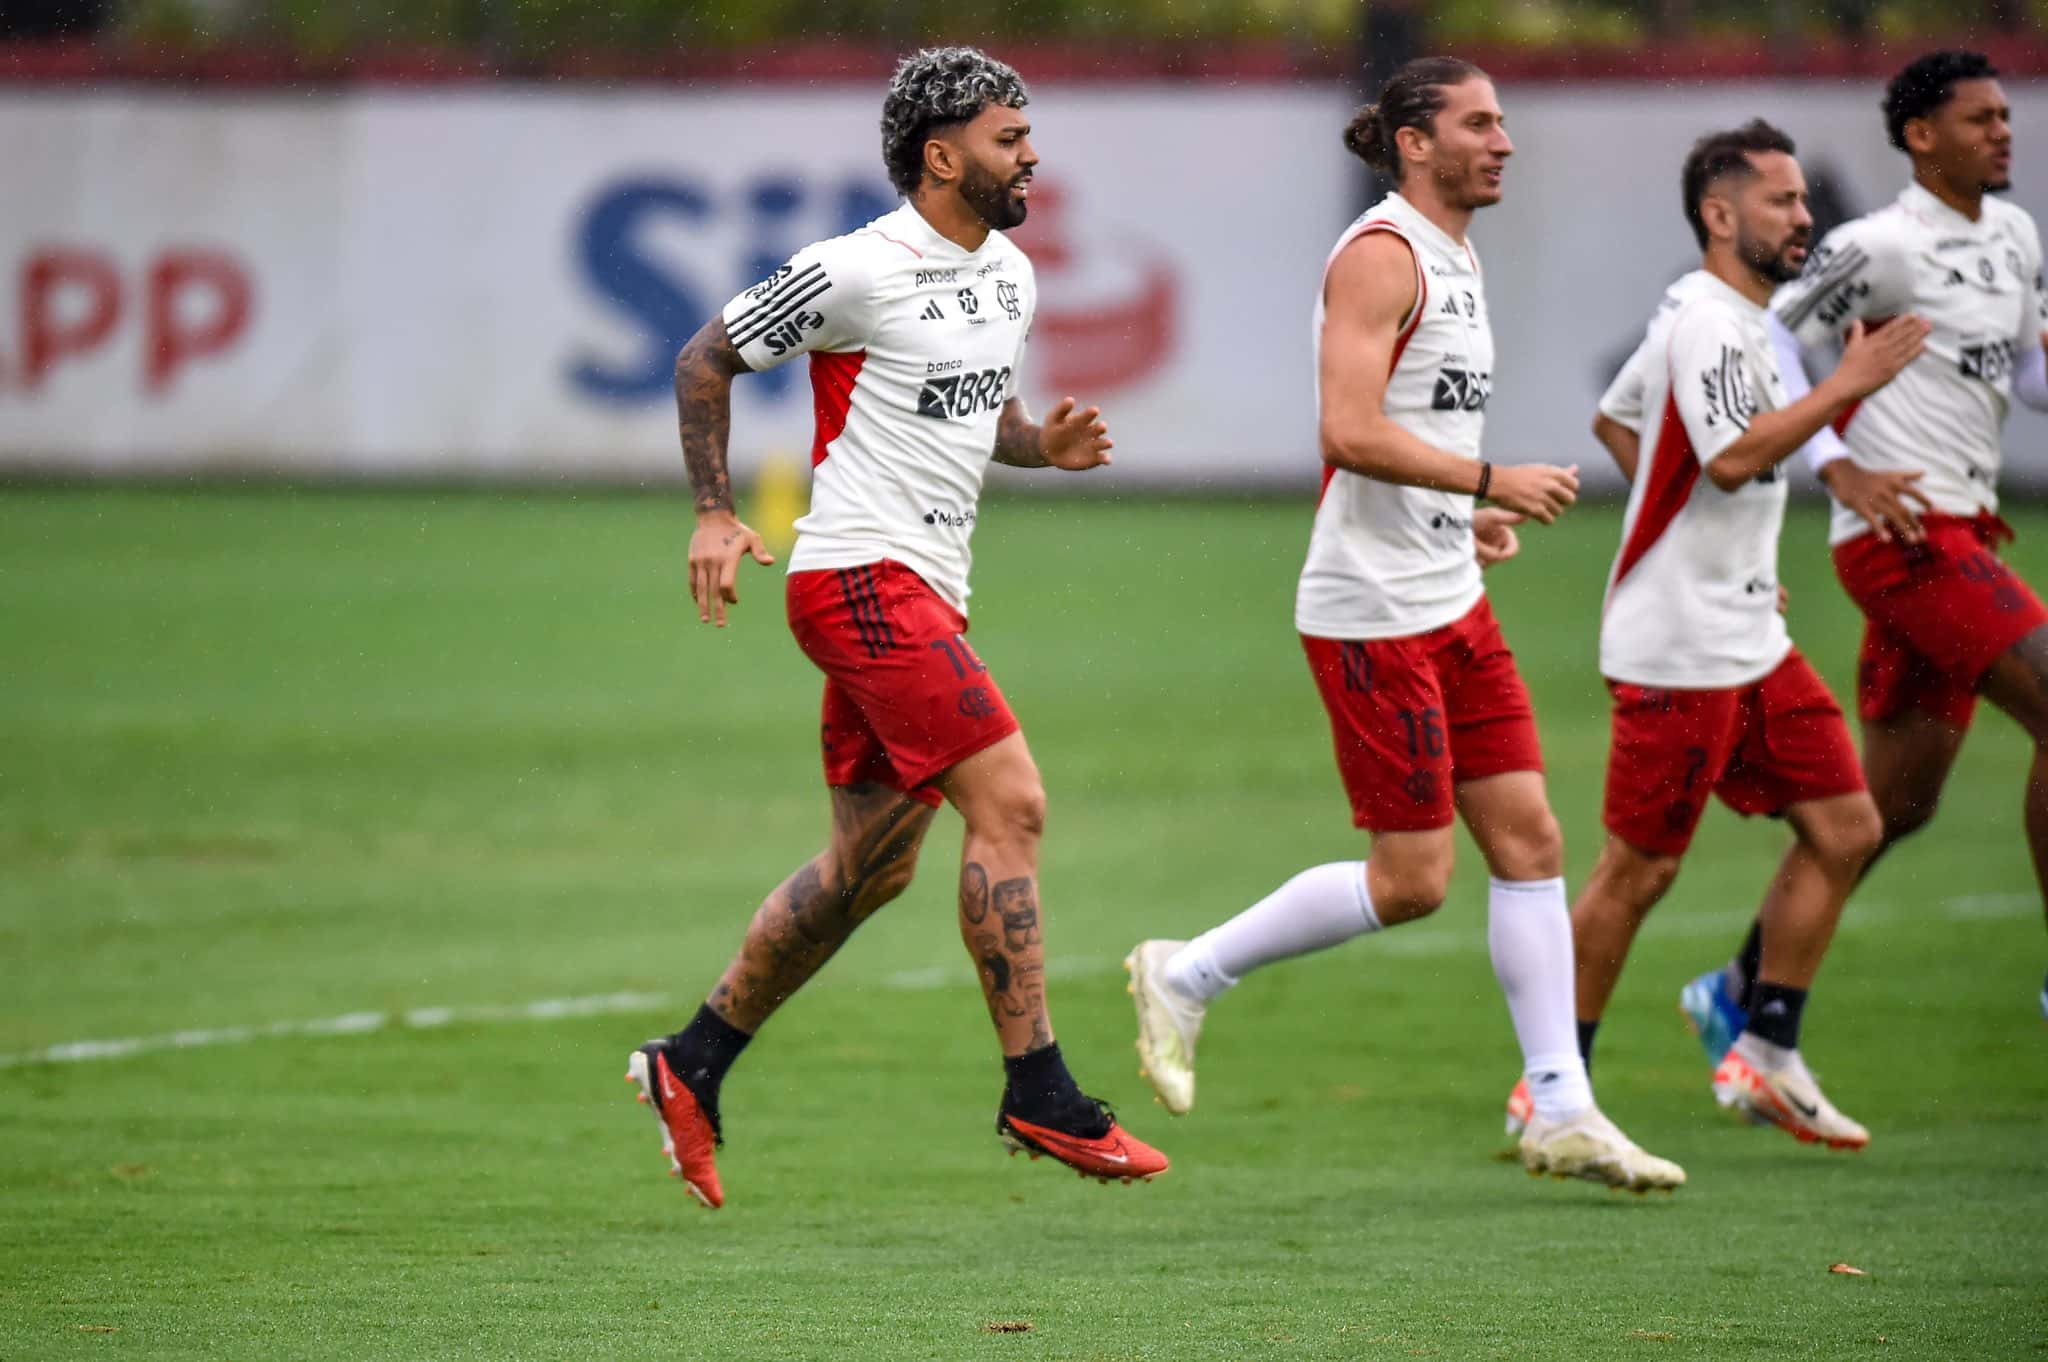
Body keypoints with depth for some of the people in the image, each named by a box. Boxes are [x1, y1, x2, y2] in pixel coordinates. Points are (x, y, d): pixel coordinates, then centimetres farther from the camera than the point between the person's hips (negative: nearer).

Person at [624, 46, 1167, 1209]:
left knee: (872, 867, 11)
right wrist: (716, 514, -8)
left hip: (923, 590, 9)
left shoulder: (1010, 275, 13)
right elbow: (707, 359, -3)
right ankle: (1039, 1094, -14)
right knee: (1010, 802, -16)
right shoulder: (858, 272, -12)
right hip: (864, 577, -9)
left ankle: (690, 1066, 22)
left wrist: (1044, 445, 5)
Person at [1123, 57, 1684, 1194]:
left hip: (1448, 602, 10)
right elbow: (1350, 432, -24)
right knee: (1410, 879, -6)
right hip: (1370, 615, -10)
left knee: (1529, 838, 4)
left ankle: (1562, 1112, 6)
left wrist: (1462, 519, 14)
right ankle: (1186, 977, 9)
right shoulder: (1379, 256, -14)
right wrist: (1490, 482, -23)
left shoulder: (1454, 262, 16)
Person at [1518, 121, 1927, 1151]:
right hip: (1679, 649, -10)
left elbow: (1613, 420, 27)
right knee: (1640, 867, -3)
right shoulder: (1707, 322, -16)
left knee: (1844, 826, 5)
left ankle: (1765, 1055, 11)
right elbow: (1735, 457, -30)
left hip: (1748, 639, 10)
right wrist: (1844, 387, -23)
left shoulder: (1729, 320, 15)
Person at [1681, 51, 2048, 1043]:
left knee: (1895, 803, 10)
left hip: (1955, 537, 9)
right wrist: (1841, 469, -15)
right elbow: (1768, 340, -8)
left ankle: (1740, 991, 20)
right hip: (1902, 530, -9)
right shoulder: (1882, 246, -10)